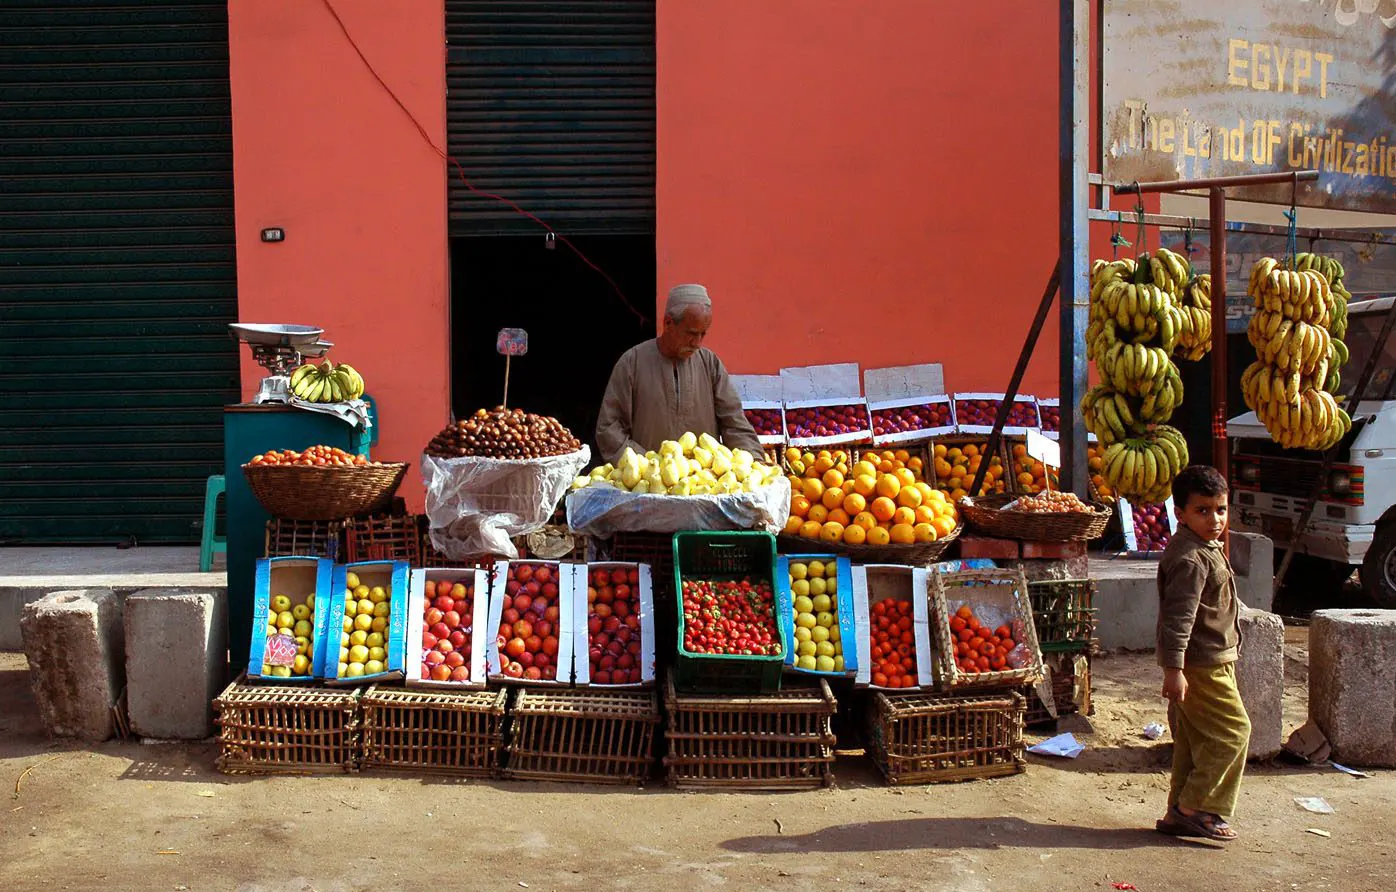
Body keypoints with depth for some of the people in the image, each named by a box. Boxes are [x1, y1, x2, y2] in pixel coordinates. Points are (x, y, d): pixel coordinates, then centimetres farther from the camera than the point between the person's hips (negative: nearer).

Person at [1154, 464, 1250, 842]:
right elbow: (1178, 616, -25)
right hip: (1202, 665, -10)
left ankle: (1180, 813, 19)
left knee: (1195, 739, 12)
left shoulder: (1206, 549, 14)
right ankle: (1193, 807, -1)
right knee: (1232, 731, -6)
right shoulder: (1190, 558, -20)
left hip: (1210, 662, 10)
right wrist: (1174, 669, -28)